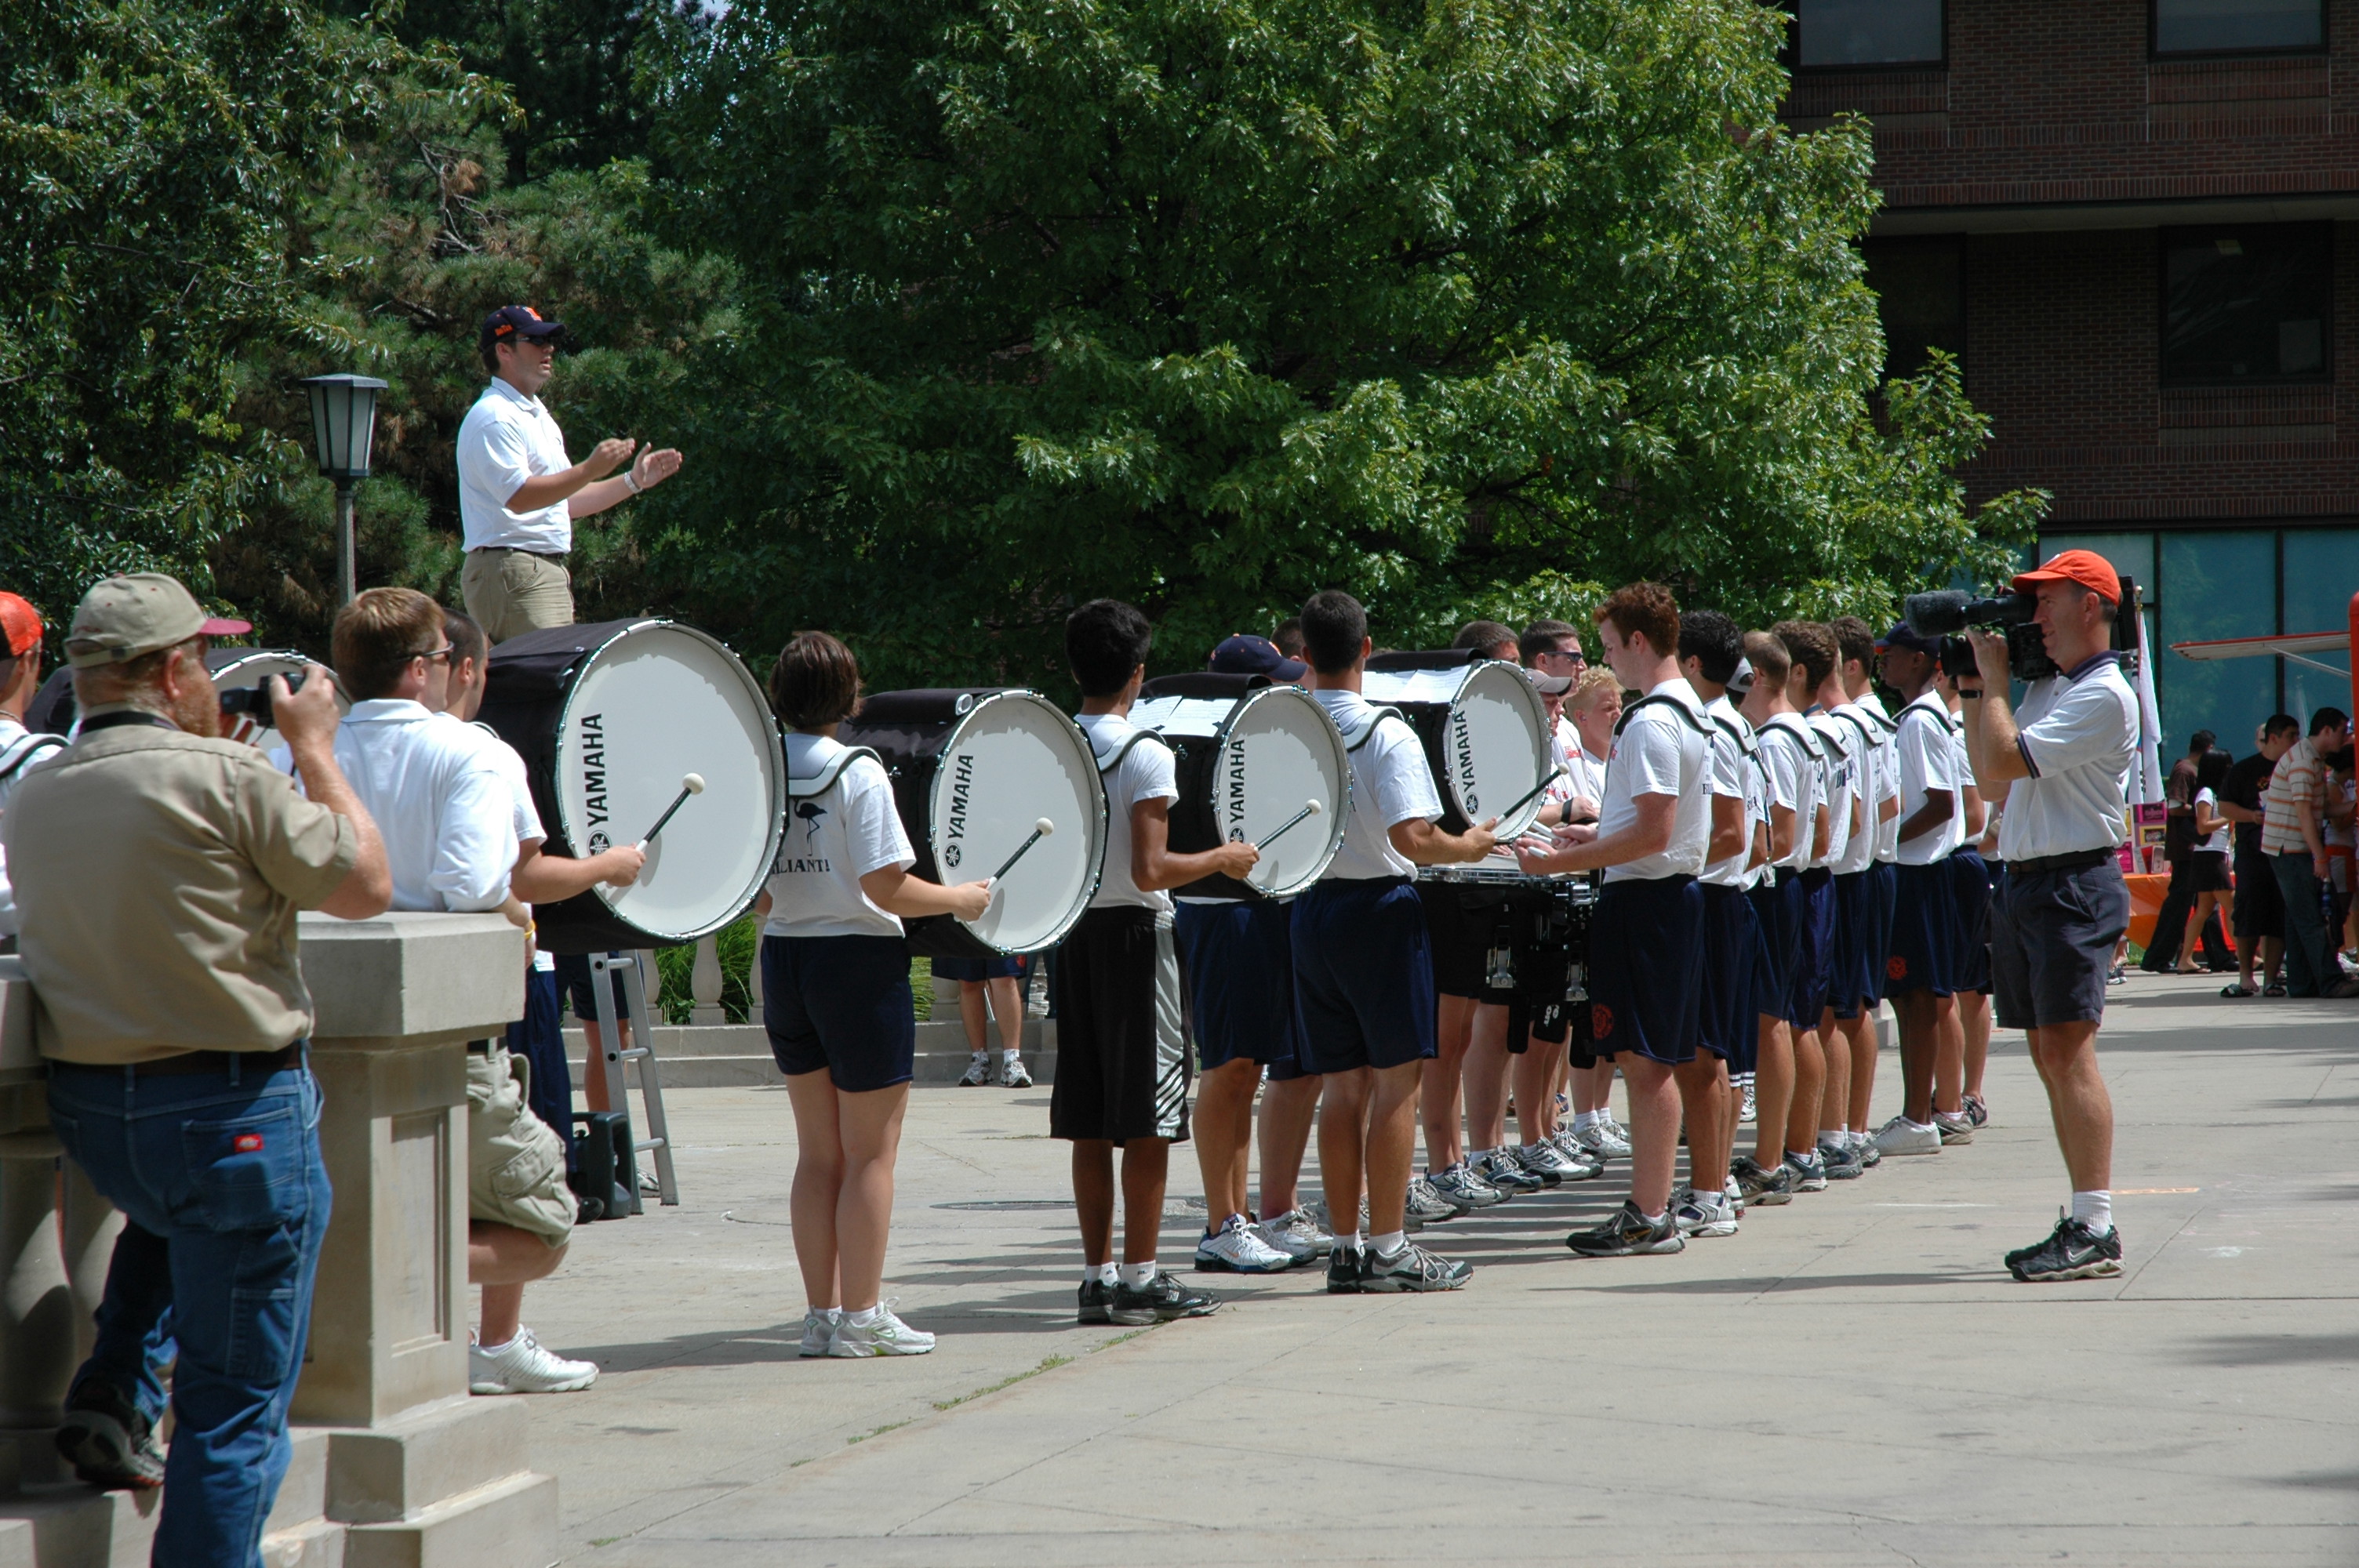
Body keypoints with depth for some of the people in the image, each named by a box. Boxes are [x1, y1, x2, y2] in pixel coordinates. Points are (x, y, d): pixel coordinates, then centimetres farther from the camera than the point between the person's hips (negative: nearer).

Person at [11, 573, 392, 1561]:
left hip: (85, 1110, 6)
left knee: (170, 1212, 39)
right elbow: (366, 886, -4)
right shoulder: (226, 777, -13)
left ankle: (110, 1391, 22)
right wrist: (315, 752, 9)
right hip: (234, 1107, -6)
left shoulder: (30, 799, 7)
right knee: (236, 1405, 2)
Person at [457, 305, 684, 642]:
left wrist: (634, 481, 20)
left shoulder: (537, 415, 22)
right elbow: (518, 497, -22)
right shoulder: (494, 417, -10)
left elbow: (563, 501, 26)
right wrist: (590, 469, -28)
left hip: (549, 572, 10)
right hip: (512, 571, -10)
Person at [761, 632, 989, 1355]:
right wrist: (961, 899, -4)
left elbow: (752, 897, 5)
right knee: (871, 1152, 3)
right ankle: (862, 1317, 3)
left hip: (784, 962, 6)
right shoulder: (858, 773, -14)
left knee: (818, 1152, 13)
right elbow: (885, 887, -18)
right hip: (858, 965, -6)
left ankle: (822, 1312, 14)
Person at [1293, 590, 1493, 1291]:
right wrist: (1469, 846, -4)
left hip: (1311, 911, 5)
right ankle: (1387, 1250, 0)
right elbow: (1411, 838, -21)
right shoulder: (1387, 733, -13)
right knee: (1395, 1081, 1)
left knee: (1342, 1086, 11)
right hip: (1378, 908, -5)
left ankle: (1345, 1248, 13)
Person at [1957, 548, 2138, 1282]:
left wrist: (1994, 677, -6)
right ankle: (2085, 1221, 12)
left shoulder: (2104, 697, -12)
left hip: (2073, 885, -10)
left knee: (2068, 1050, -14)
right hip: (2023, 884, 10)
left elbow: (2003, 759, -19)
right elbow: (1990, 779, 22)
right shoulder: (2045, 687, 18)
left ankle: (2096, 1231, -16)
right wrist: (1972, 689, 16)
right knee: (2049, 1056, 8)